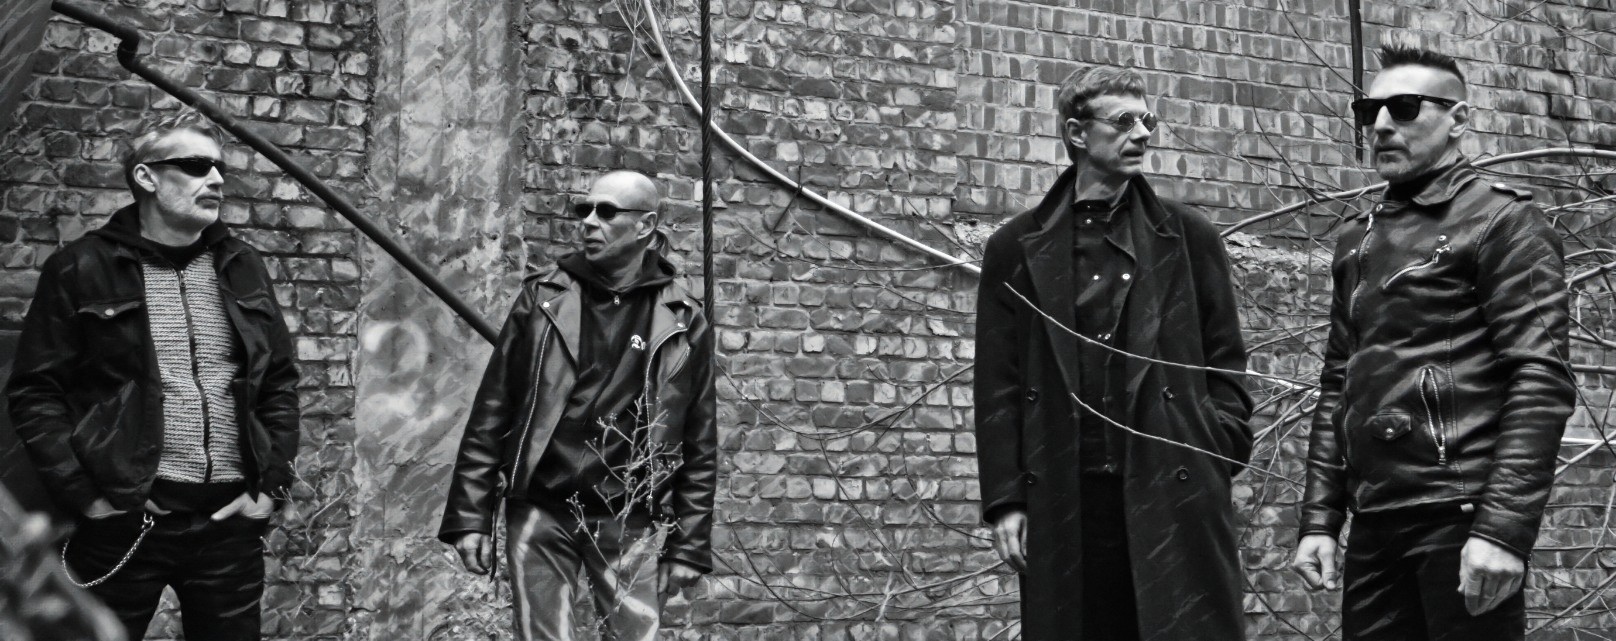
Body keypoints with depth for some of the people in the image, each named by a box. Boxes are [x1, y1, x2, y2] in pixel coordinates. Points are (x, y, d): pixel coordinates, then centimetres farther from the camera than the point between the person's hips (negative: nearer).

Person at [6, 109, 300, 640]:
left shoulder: (241, 267, 11)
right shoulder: (82, 269, -2)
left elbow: (280, 382, 15)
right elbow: (34, 391, -2)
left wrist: (272, 485, 6)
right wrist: (82, 494, -9)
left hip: (230, 519, 4)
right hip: (123, 520, -3)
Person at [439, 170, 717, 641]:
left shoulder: (683, 323, 2)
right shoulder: (544, 299, 5)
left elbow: (700, 447, 3)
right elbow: (491, 412, 4)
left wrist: (688, 548, -1)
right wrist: (470, 516, -2)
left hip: (629, 522, -1)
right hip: (539, 512, 1)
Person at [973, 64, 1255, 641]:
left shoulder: (1189, 236, 11)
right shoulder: (1017, 248, 9)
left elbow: (1225, 358, 12)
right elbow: (998, 384, 6)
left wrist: (1222, 453, -1)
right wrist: (1005, 499, -1)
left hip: (1175, 490, 0)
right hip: (1064, 499, 0)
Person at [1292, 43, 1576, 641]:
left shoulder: (1501, 221, -2)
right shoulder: (1358, 242, 17)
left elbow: (1540, 381, -11)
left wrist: (1504, 526, -20)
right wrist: (1319, 519, 9)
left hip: (1460, 515, -6)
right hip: (1374, 525, 6)